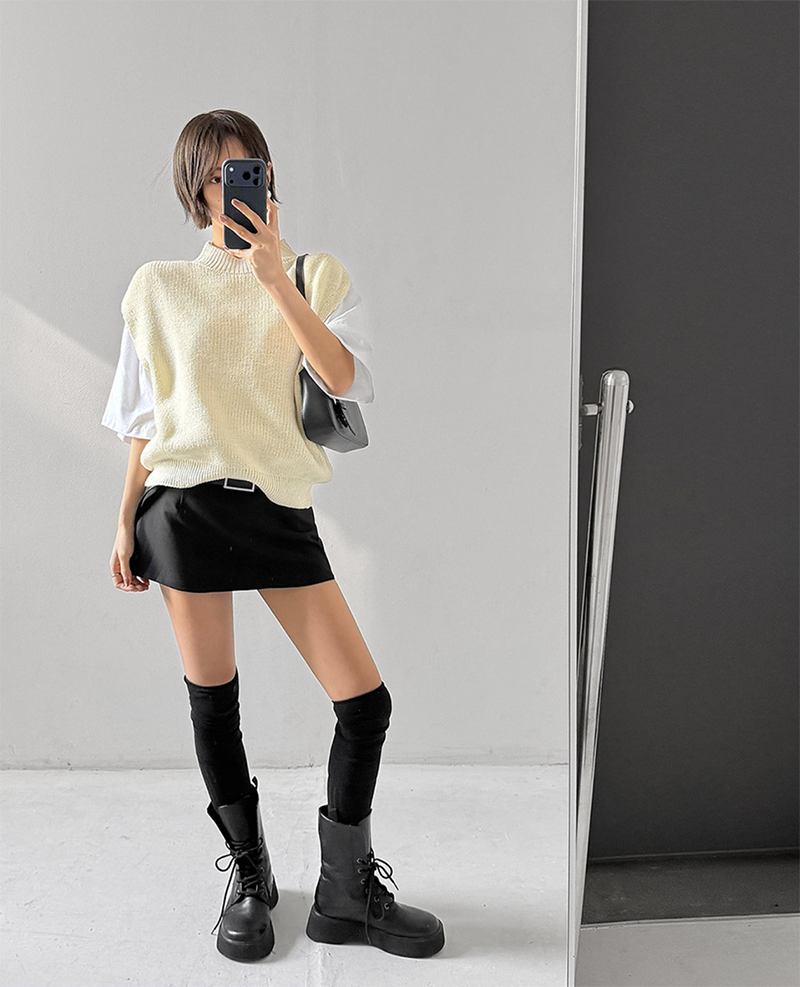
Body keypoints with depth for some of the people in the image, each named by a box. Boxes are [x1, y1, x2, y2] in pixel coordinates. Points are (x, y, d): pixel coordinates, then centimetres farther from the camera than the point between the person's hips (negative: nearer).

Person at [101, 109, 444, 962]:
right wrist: (126, 525, 8)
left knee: (365, 701, -4)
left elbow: (342, 378, -12)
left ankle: (347, 893, 16)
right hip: (187, 507, 0)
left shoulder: (317, 277, 7)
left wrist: (274, 279, -17)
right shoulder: (160, 287, 8)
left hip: (282, 511, 1)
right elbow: (144, 422, 11)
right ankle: (247, 876, 30)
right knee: (212, 702, 8)